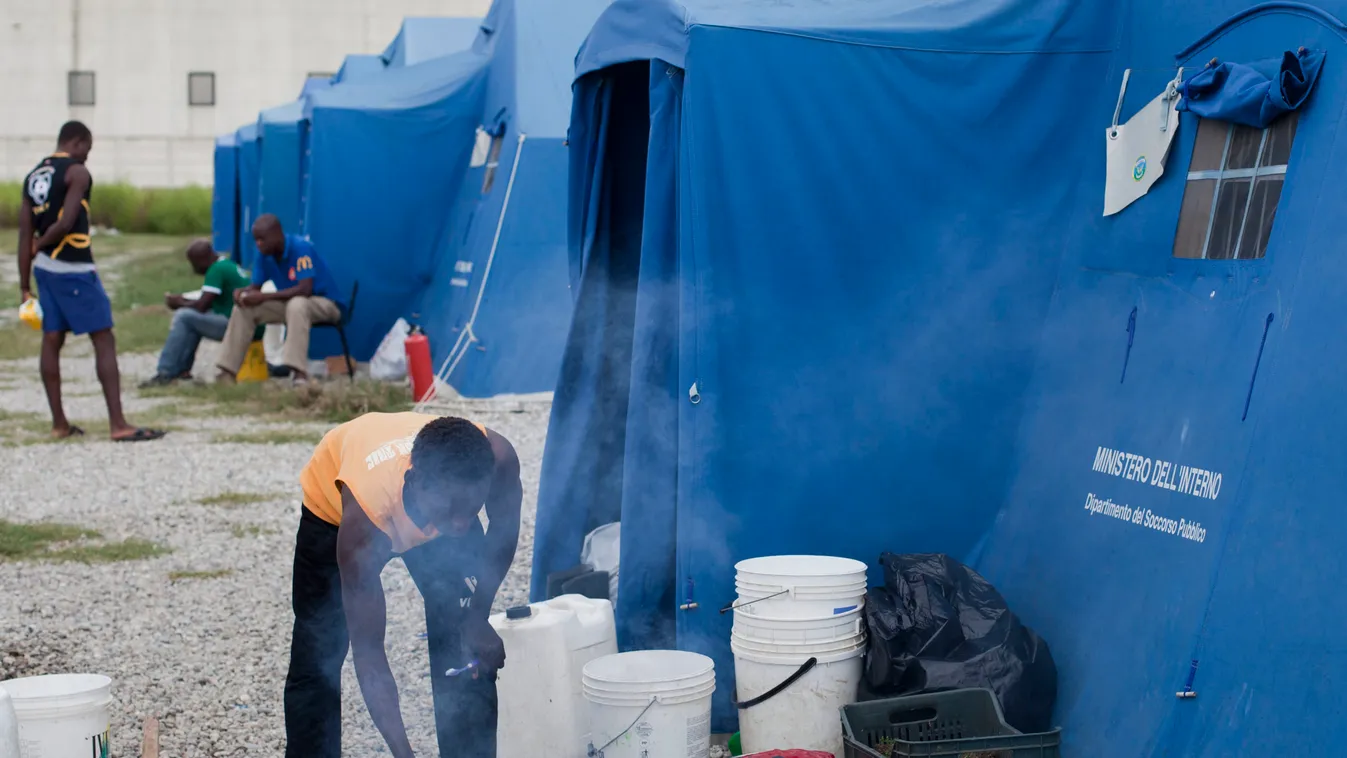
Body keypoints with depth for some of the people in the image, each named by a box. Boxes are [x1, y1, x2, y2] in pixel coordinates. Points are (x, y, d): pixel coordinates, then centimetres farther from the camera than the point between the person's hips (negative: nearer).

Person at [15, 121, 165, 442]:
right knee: (104, 341, -6)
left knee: (52, 341, 11)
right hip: (73, 269, -8)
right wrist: (41, 244, -1)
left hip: (45, 268, 8)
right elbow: (66, 223, -20)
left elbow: (26, 234, 10)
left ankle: (59, 423, 15)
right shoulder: (77, 172, -9)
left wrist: (25, 284, 11)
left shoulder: (33, 177, 12)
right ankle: (118, 424, -11)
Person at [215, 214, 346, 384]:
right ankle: (227, 372, -9)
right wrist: (242, 292, -21)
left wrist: (264, 297, -34)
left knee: (297, 304, -40)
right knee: (244, 308, -6)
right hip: (290, 303, 8)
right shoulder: (264, 255, -4)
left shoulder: (300, 247, -25)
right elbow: (255, 287, 4)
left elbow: (305, 289, -33)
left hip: (326, 304, -8)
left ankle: (299, 373, -47)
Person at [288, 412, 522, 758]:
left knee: (469, 654, -7)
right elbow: (367, 652, -41)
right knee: (318, 657, -3)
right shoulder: (364, 512, -45)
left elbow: (505, 526, -13)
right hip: (334, 505, -2)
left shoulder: (498, 460, -39)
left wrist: (478, 617, -20)